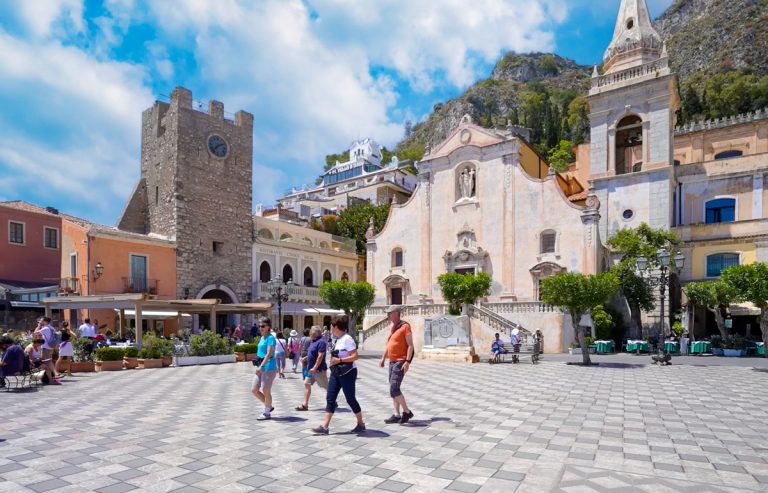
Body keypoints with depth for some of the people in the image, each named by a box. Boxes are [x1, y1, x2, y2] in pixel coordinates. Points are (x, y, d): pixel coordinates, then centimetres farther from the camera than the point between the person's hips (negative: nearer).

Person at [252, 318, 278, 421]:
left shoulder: (270, 338, -12)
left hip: (268, 367, -9)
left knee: (266, 391, 0)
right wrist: (259, 366, 19)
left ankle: (267, 413, 14)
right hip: (261, 367, 9)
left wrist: (261, 366, -23)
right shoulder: (262, 338, 14)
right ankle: (269, 406, 24)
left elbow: (269, 354, -19)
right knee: (254, 390, 9)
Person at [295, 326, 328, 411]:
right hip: (311, 369, 10)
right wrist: (305, 358, 14)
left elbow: (320, 356, -25)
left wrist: (315, 368, -27)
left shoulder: (321, 342, -19)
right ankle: (305, 405, 7)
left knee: (326, 386, 2)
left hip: (319, 369, -10)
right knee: (307, 384, 5)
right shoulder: (314, 342, 12)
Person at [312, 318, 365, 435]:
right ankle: (324, 426, 4)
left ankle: (361, 424, 17)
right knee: (330, 398, 3)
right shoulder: (338, 340, 11)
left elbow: (355, 356, -21)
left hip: (347, 373, -9)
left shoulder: (347, 339, -16)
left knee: (350, 399, 1)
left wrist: (339, 360, -23)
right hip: (336, 373, 9)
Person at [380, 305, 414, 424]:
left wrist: (407, 361, -22)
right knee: (393, 389, 10)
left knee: (394, 389, -13)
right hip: (392, 361, 9)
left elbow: (410, 345, -15)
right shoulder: (392, 327, 13)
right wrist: (383, 358, 19)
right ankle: (397, 415, 16)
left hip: (400, 362, -9)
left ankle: (407, 412, -1)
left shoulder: (405, 326, -11)